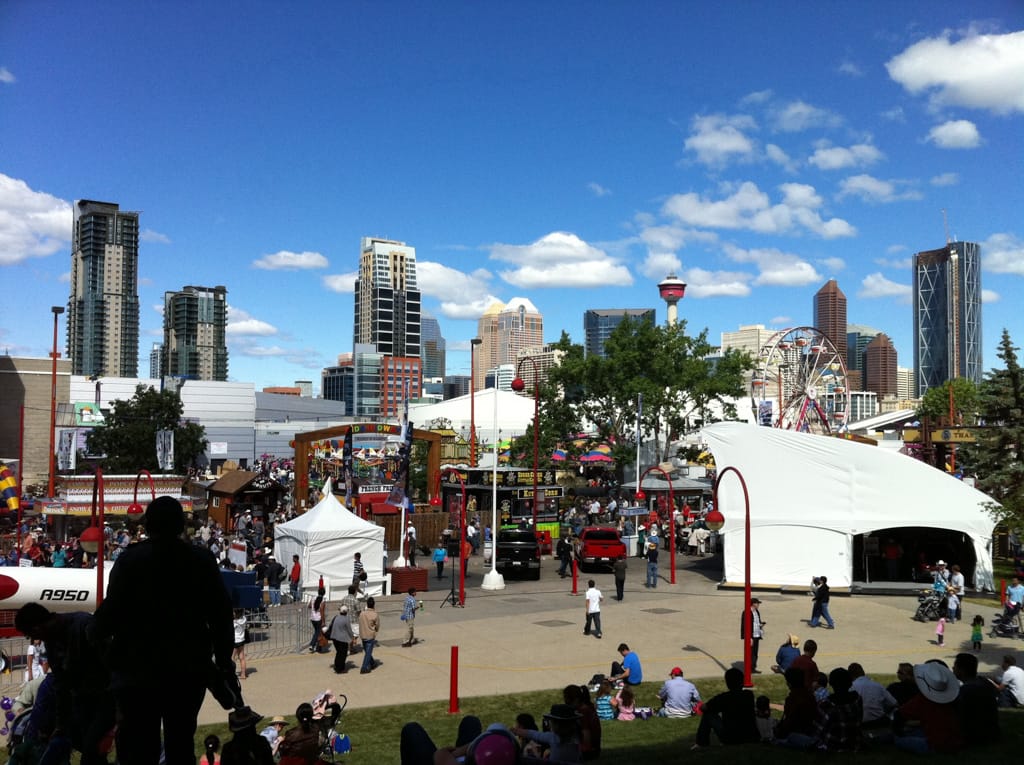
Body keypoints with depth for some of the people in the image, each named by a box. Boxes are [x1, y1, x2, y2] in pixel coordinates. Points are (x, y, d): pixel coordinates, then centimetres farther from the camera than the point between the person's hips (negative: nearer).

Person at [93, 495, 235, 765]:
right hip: (189, 671, 3)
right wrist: (224, 661, 9)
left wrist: (96, 637, 5)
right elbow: (221, 614, 1)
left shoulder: (130, 559, -7)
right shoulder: (203, 560, 1)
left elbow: (111, 609, -13)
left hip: (139, 670, -2)